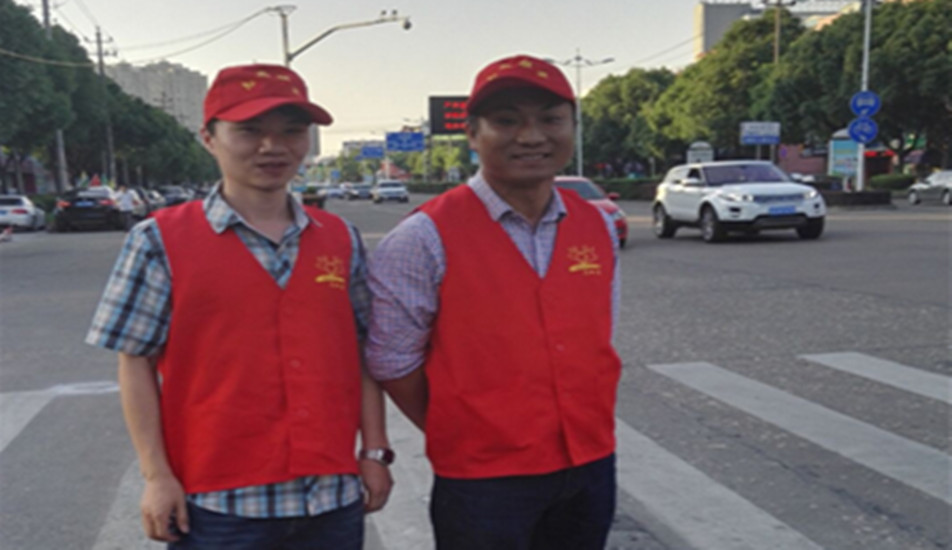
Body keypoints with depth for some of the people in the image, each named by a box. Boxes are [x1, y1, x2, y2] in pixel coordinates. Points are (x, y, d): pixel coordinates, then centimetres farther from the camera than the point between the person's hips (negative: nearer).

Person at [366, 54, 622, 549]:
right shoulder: (426, 238, -14)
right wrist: (459, 438, -2)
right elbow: (393, 364, -9)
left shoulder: (598, 228, 2)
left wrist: (586, 431, 8)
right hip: (483, 483, -4)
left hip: (592, 470, 5)